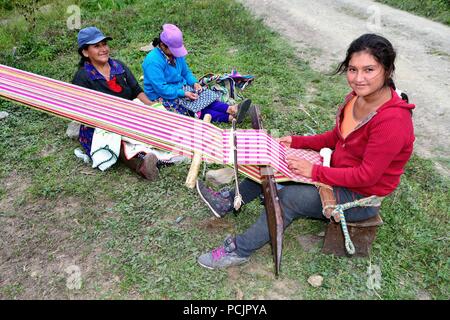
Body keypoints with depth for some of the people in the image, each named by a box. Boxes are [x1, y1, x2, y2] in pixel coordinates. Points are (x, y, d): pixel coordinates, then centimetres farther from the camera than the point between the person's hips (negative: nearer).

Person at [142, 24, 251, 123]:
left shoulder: (176, 53, 2)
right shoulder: (153, 62, -24)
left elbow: (186, 72, 13)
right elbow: (161, 88, -27)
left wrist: (194, 83, -8)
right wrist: (183, 93, -28)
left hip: (180, 88, 8)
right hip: (163, 97, -8)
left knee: (205, 96, -17)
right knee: (194, 107, -25)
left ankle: (231, 109, -35)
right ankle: (229, 118, -37)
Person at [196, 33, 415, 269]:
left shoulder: (393, 120, -31)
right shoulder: (357, 97, -5)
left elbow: (367, 175, -28)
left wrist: (315, 172, -25)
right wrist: (297, 142, 0)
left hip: (363, 196, -8)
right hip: (341, 172, 8)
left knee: (289, 197, -22)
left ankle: (240, 250, -4)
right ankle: (229, 201, 15)